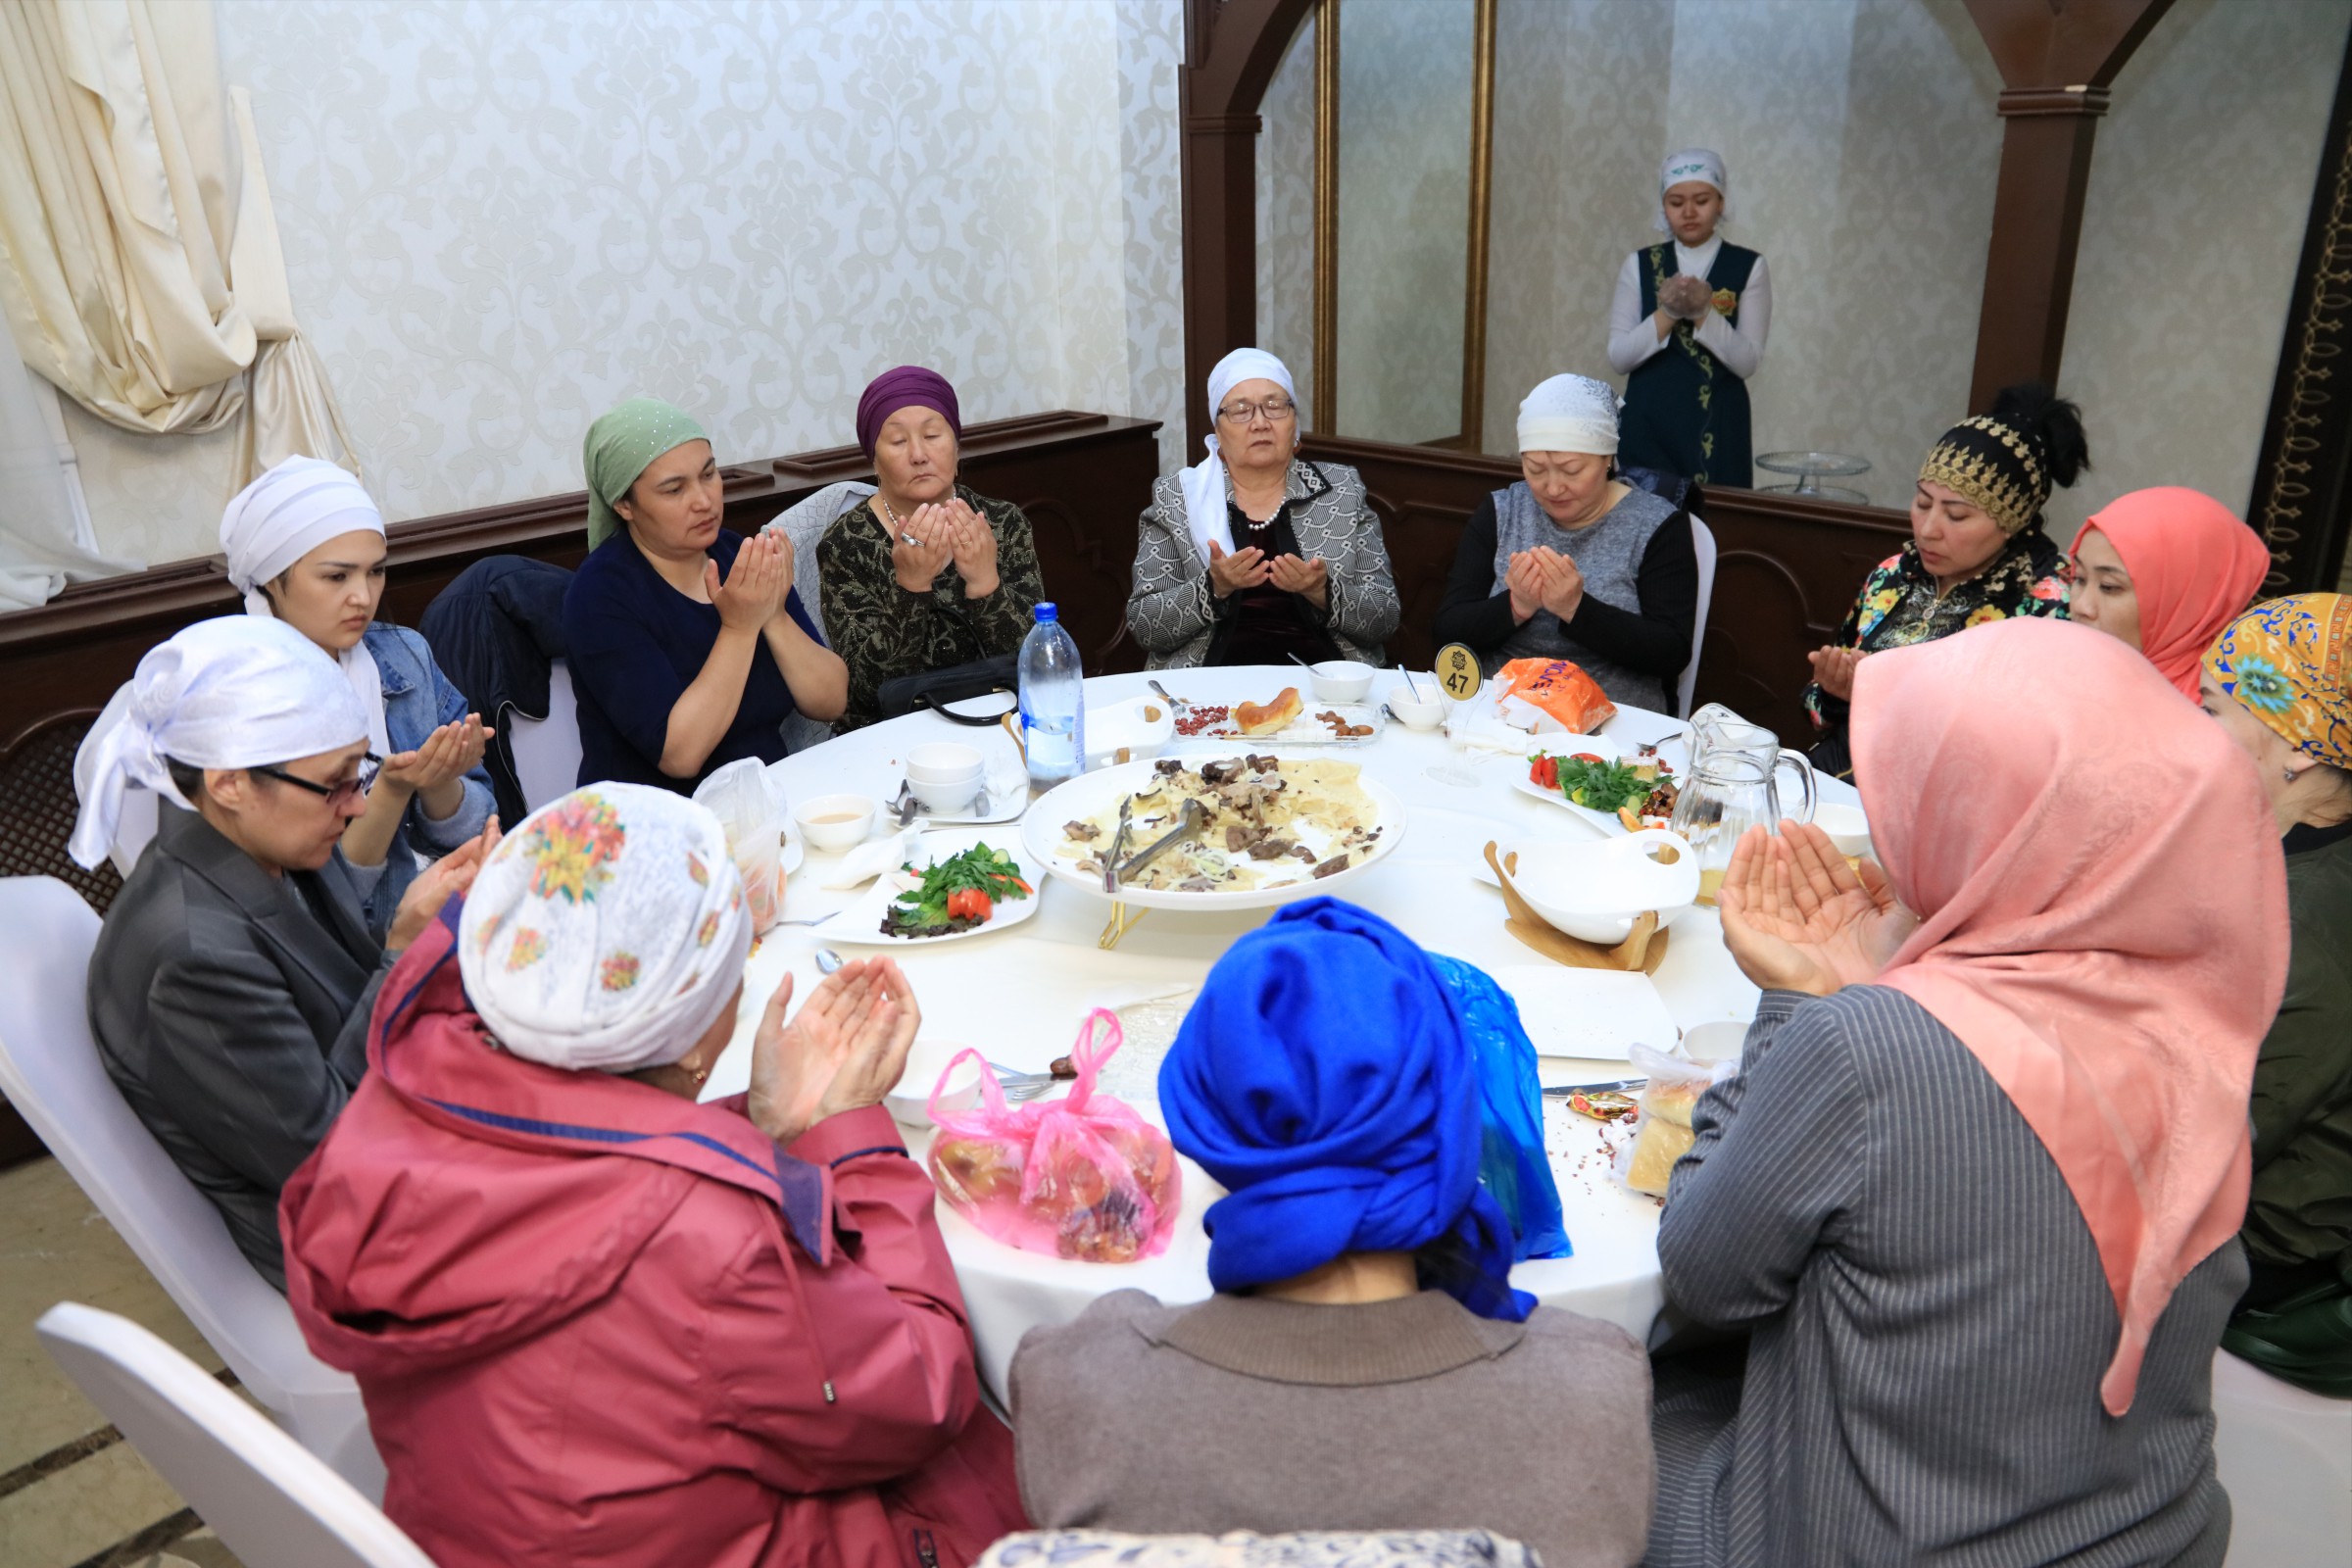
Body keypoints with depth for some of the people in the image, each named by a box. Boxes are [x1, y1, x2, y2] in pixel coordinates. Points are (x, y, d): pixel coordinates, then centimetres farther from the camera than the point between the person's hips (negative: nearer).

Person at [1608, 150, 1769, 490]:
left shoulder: (1748, 267, 2)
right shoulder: (1639, 264, 5)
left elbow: (1748, 362, -5)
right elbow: (1618, 358, -1)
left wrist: (1703, 313, -17)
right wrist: (1667, 313, -15)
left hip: (1718, 429, -1)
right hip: (1648, 426, 1)